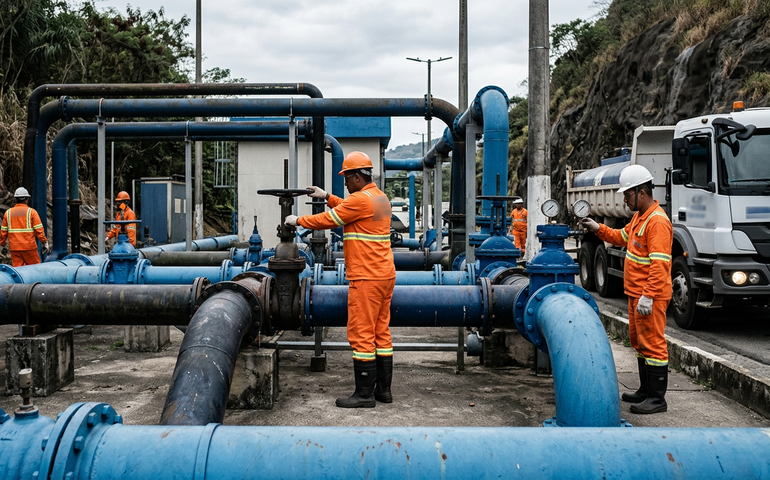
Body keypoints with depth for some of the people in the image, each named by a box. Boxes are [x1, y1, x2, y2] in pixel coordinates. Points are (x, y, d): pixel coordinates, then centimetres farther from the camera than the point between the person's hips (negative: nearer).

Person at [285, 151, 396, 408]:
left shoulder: (361, 199, -14)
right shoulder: (380, 197, 15)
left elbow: (328, 220, -7)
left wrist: (297, 220, 7)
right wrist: (327, 197, 28)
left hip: (367, 278, -10)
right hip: (385, 274, 10)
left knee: (361, 334, -4)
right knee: (381, 332, 12)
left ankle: (365, 393, -1)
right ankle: (383, 389, 17)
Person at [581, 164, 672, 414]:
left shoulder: (657, 221, -20)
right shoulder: (639, 217, 13)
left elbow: (659, 264, -26)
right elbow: (622, 237, 31)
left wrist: (648, 296, -29)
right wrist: (599, 229, 18)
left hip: (650, 297, -11)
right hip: (636, 295, 11)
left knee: (652, 343, -5)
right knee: (639, 341, 18)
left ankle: (657, 398, 1)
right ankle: (646, 391, 30)